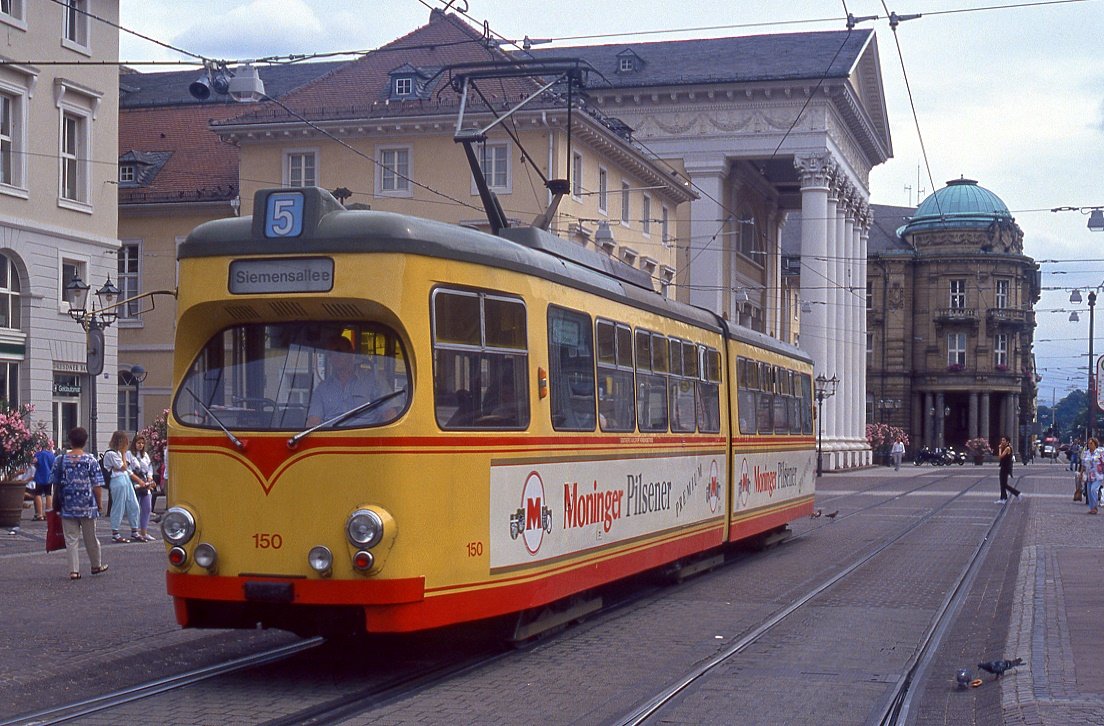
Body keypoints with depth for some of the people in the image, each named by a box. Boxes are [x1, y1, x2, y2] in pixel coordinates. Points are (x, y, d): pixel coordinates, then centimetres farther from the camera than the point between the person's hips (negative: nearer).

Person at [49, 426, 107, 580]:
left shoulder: (60, 460, -2)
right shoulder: (91, 460, -8)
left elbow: (55, 484, 3)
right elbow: (97, 486, -7)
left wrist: (56, 503, 14)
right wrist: (99, 504, 5)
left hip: (67, 507, 1)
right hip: (87, 506, -1)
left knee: (71, 539, 6)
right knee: (90, 537, 14)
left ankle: (73, 570, 2)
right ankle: (96, 565, 30)